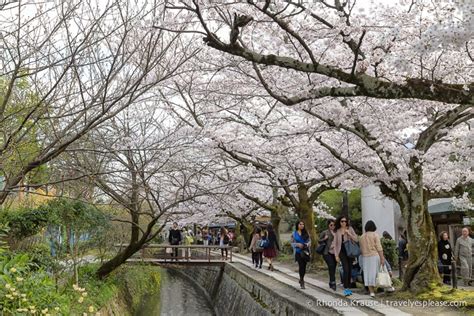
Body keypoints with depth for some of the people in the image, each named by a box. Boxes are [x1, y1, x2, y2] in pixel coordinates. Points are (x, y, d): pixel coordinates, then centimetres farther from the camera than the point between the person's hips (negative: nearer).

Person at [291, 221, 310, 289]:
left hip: (305, 251, 2)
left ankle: (301, 279, 26)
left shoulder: (306, 233, 8)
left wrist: (307, 244, -10)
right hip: (298, 252, -2)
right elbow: (292, 243, 3)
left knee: (304, 266, 4)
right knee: (301, 265, -11)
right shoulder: (294, 233, 2)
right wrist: (297, 244, -15)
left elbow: (309, 241, 11)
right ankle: (302, 281, 2)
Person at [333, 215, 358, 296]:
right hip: (342, 252, -2)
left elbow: (356, 239, -1)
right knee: (346, 269, -14)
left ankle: (348, 287, 18)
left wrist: (349, 233, -14)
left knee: (350, 270, 6)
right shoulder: (337, 231, 3)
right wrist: (336, 255, 0)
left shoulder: (350, 229, 4)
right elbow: (335, 244, 5)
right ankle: (345, 288, -12)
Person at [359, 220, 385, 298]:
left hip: (365, 257, 3)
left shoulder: (362, 236, 8)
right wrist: (382, 258, -9)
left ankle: (371, 291, 3)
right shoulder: (375, 235, -4)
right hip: (374, 256, -3)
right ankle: (373, 289, 6)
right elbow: (379, 248, -9)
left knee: (368, 274, 5)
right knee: (374, 273, 3)